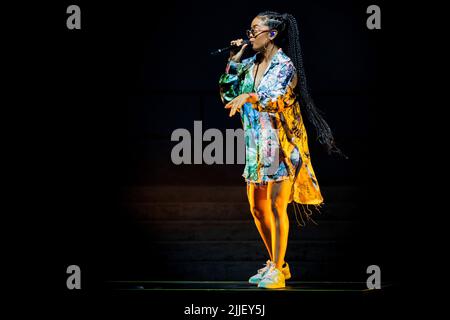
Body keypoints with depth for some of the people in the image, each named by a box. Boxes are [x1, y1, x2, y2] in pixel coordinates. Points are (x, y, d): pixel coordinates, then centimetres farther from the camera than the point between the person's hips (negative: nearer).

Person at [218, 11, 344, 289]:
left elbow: (276, 98, -27)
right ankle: (276, 264, 23)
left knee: (276, 205, -10)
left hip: (282, 145, -7)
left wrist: (248, 96, -45)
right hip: (257, 145, 7)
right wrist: (233, 63, 2)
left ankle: (277, 270, -4)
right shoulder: (250, 64, 10)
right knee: (257, 207, 9)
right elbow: (228, 94, 11)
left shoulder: (286, 66, -11)